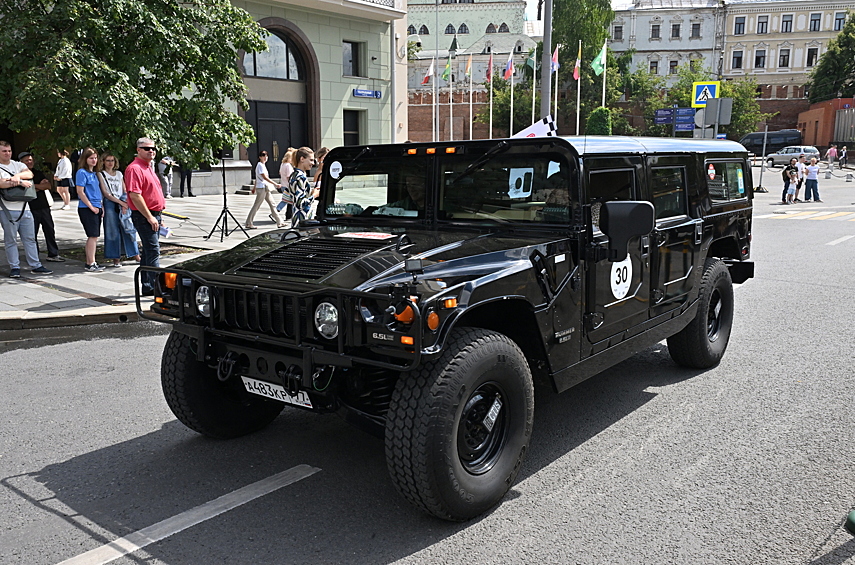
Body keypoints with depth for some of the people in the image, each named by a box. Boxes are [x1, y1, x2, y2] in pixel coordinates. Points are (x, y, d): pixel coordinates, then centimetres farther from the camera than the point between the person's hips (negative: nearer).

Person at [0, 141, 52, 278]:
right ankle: (14, 268, 7)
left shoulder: (18, 165, 15)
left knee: (30, 238, 6)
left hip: (24, 208, 4)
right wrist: (20, 182, -19)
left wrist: (18, 176, -19)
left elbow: (29, 174, -2)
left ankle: (35, 265, 10)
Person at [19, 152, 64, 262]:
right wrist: (40, 185, -11)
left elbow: (48, 186, 2)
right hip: (31, 208, -5)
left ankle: (53, 254, 14)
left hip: (44, 206, 5)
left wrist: (34, 186, -9)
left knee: (50, 230, 6)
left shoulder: (38, 173, 15)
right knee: (32, 233, 1)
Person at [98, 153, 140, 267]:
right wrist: (121, 202, -13)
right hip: (110, 203, -4)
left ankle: (136, 255, 10)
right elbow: (105, 193, -6)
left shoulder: (119, 174, 17)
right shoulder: (101, 174, 3)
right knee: (113, 231, -2)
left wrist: (125, 204, -3)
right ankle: (116, 259, 5)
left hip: (122, 204, 4)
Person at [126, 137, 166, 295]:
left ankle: (147, 287, 19)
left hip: (154, 215, 10)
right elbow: (135, 195, -21)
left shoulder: (148, 167, 19)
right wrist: (149, 217, -21)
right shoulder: (135, 168, -13)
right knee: (153, 251, -14)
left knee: (149, 251, 13)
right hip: (144, 217, -10)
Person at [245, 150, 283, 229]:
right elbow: (264, 177, -21)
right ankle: (248, 223, 1)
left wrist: (255, 188, 27)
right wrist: (275, 184, -22)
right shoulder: (260, 165, -13)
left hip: (265, 188, 10)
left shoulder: (263, 165, 16)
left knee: (272, 205, 8)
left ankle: (279, 222, 10)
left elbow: (257, 178, 22)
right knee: (256, 206, -5)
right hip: (262, 188, -10)